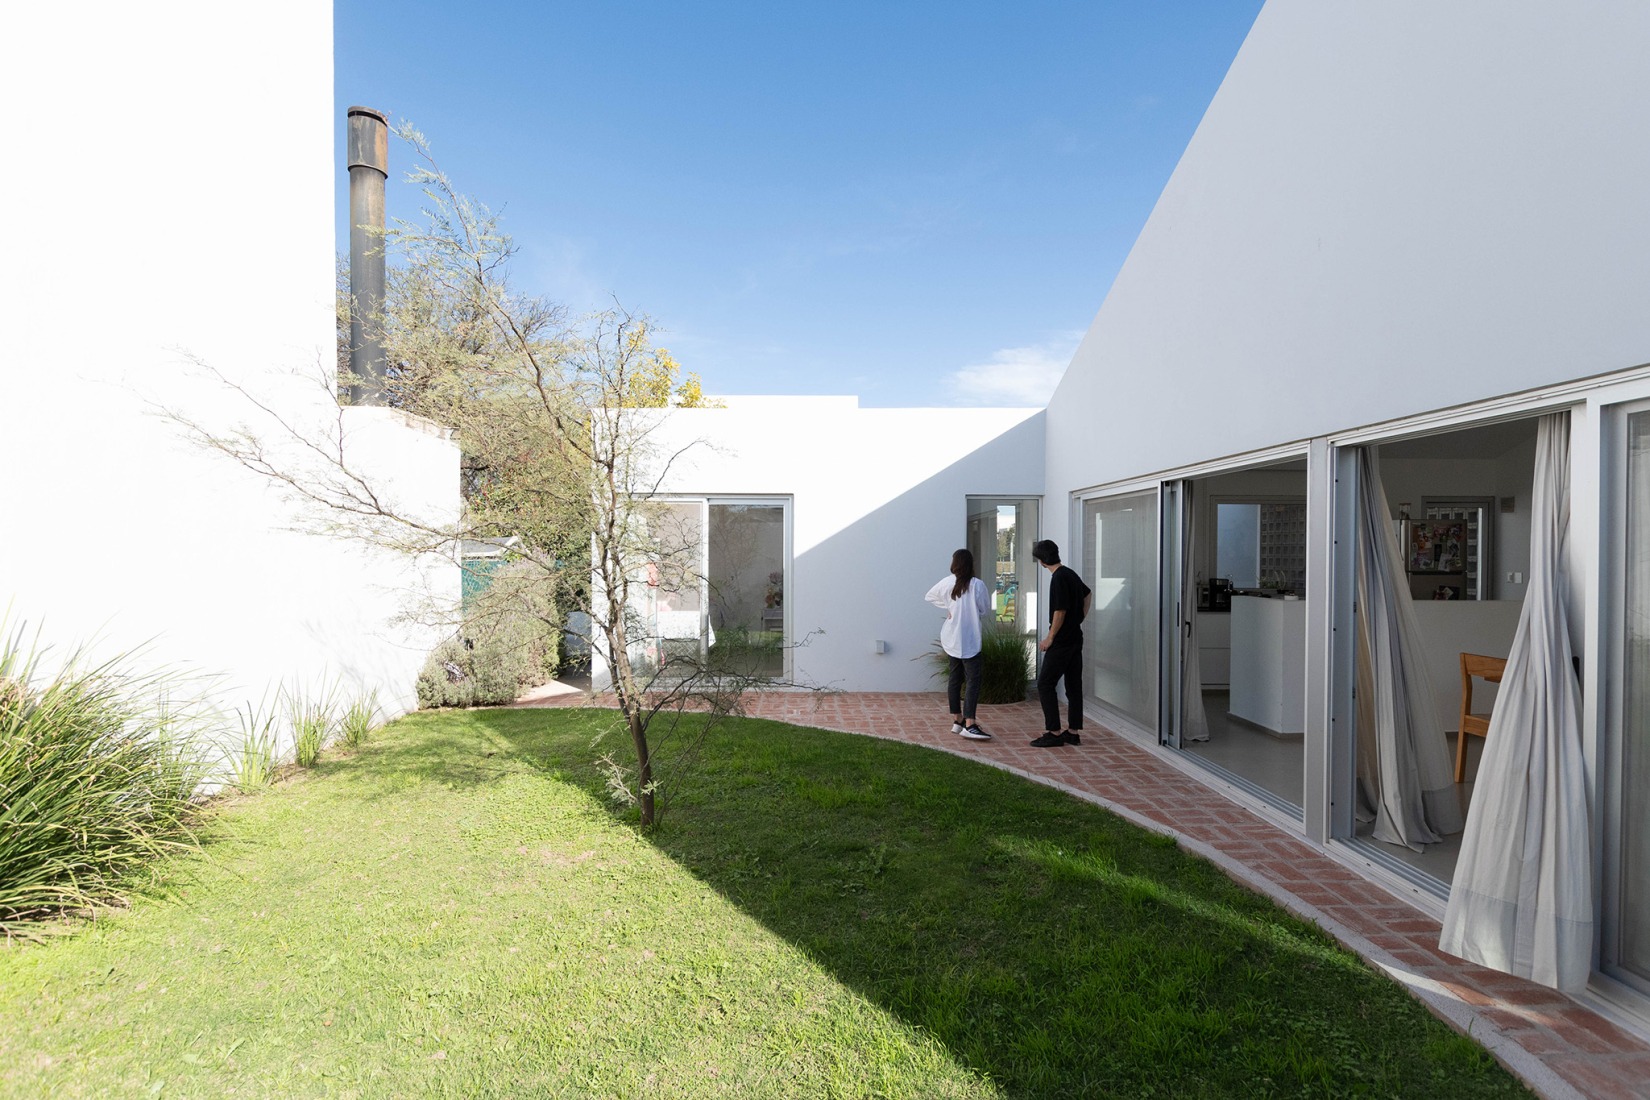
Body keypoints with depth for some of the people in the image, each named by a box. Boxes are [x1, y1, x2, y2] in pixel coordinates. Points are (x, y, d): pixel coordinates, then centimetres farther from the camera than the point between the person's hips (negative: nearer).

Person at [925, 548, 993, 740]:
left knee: (955, 678, 14)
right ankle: (969, 725, -11)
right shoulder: (977, 584, -11)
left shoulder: (947, 583, 1)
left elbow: (930, 596, 16)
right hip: (969, 640, -6)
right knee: (973, 681, -4)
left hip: (950, 639, 6)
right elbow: (985, 610, -1)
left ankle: (957, 721, 21)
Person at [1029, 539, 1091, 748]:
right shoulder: (1070, 573, 11)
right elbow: (1088, 594, 28)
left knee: (1045, 684, -4)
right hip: (1076, 638, 9)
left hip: (1062, 641, -9)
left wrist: (1050, 638, -11)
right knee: (1073, 685, 11)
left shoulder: (1059, 578, -17)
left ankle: (1054, 732, -4)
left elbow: (1060, 611, -20)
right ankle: (1074, 731, 16)